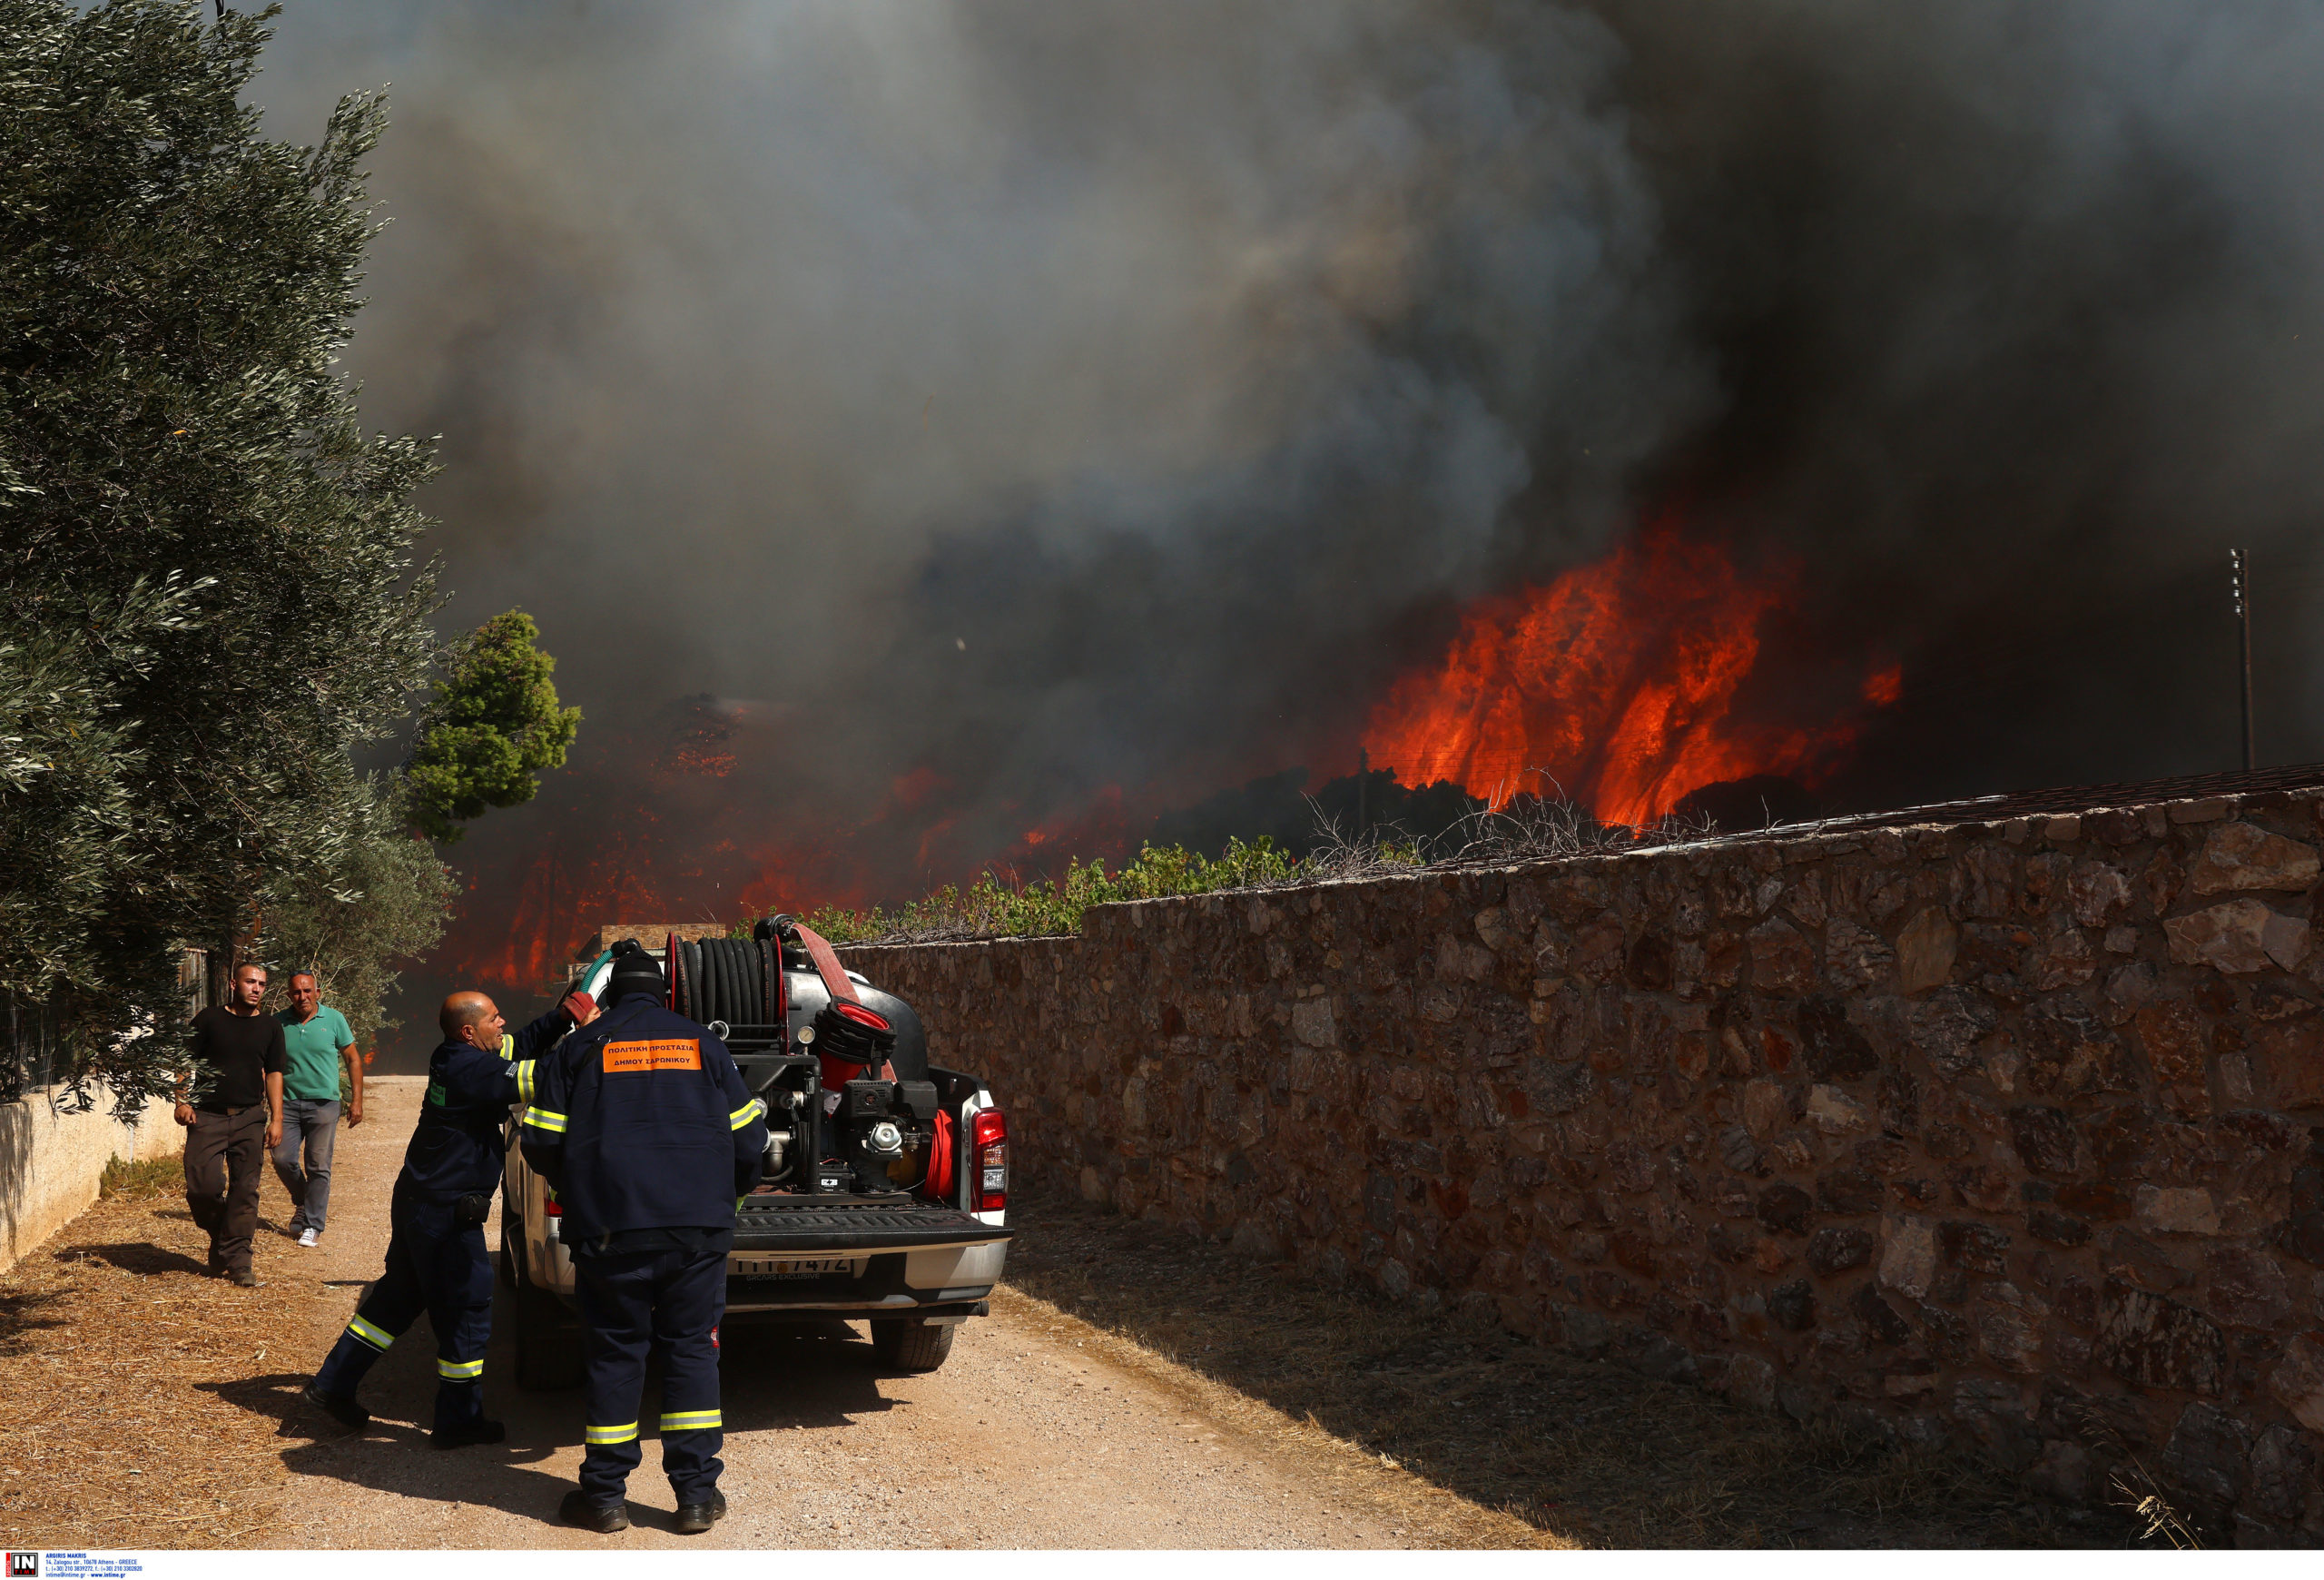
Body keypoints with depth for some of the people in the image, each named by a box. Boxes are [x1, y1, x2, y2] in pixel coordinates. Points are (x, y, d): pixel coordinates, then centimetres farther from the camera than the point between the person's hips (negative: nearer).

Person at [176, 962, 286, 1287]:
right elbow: (189, 1062, 5)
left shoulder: (270, 1027, 11)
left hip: (250, 1117, 2)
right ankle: (220, 1236, 18)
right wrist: (183, 1100, -8)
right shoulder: (209, 1019, 5)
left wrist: (276, 1119, 4)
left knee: (245, 1190, -2)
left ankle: (236, 1260, 3)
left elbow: (273, 1074, 11)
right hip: (207, 1115, -2)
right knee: (202, 1185, -10)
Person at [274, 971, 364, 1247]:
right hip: (289, 1102, 2)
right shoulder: (279, 1023, 3)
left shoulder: (334, 1019, 0)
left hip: (323, 1103, -2)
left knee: (318, 1167, -2)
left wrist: (356, 1100, 1)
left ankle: (313, 1224, 7)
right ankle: (302, 1203, 26)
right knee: (282, 1159, -2)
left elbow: (352, 1059, 6)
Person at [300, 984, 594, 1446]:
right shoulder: (470, 1069, -23)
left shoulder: (455, 1058, 6)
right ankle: (458, 1421, 12)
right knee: (466, 1309, 2)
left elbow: (520, 1046, 13)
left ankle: (332, 1386, 28)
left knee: (399, 1296, 21)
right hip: (446, 1212, -10)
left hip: (419, 1200, 10)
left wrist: (562, 1018, -3)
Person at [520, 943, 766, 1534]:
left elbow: (541, 1142, 3)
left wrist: (574, 1191, 23)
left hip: (611, 1226, -1)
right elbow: (747, 1136, 10)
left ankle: (605, 1495, 14)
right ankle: (697, 1495, 8)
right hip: (699, 1226, 1)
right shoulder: (702, 1044, 10)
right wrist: (728, 1193, 28)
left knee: (613, 1353, 8)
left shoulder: (581, 1049, 5)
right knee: (691, 1350, 8)